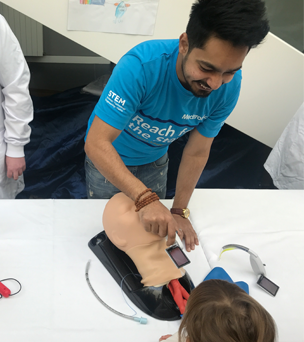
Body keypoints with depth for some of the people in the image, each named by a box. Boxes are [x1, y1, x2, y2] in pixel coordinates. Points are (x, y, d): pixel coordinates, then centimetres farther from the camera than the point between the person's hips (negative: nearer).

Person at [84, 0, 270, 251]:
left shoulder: (229, 87, -26)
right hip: (108, 157, -3)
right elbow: (97, 143, -43)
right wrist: (146, 198, -53)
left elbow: (197, 153, -13)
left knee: (155, 222, 23)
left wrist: (179, 211, -12)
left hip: (155, 160, 4)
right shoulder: (141, 66, -40)